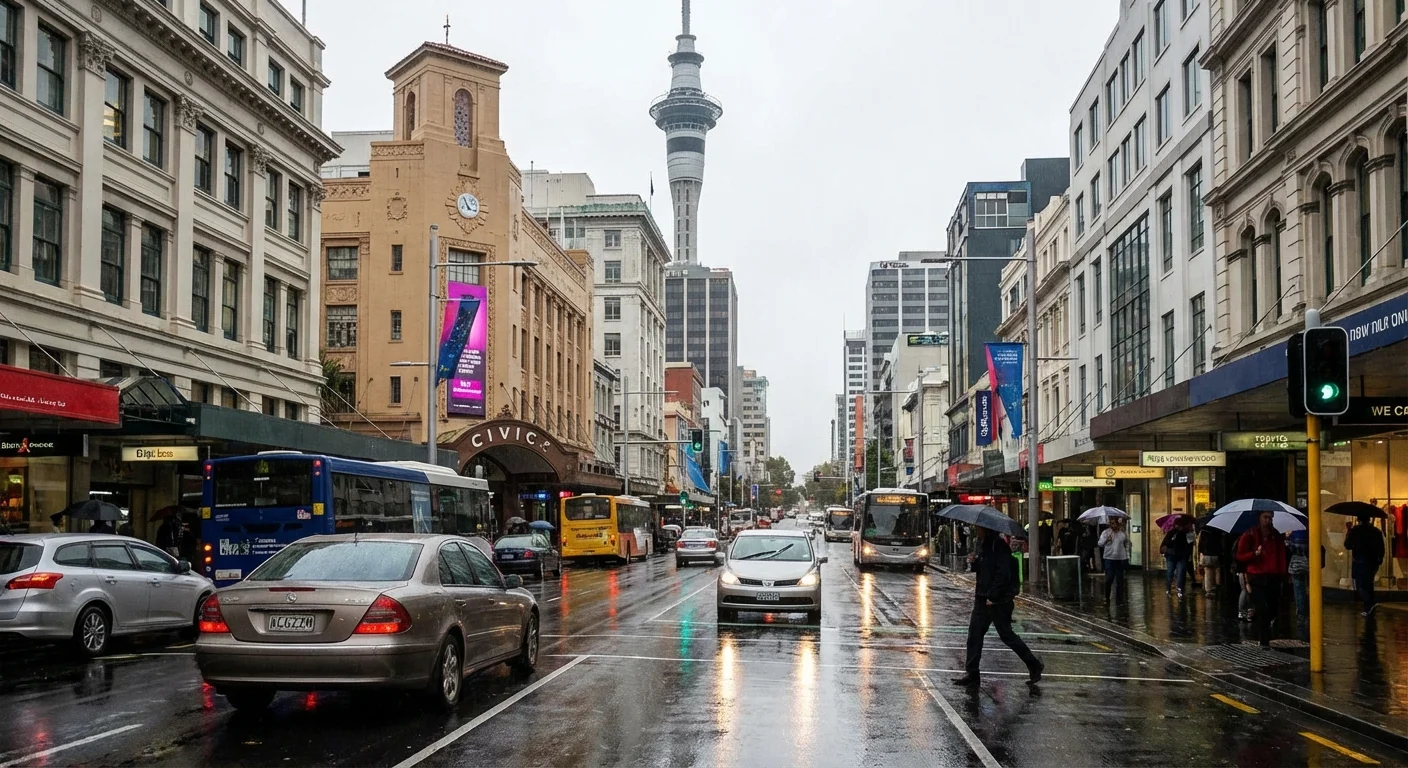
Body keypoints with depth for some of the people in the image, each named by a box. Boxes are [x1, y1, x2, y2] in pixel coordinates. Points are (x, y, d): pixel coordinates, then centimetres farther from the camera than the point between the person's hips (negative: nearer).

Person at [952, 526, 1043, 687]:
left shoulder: (998, 545, -16)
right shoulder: (979, 543, 11)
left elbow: (1003, 573, -21)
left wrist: (992, 596, -22)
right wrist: (973, 562, 0)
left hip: (999, 599, -9)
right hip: (982, 598, 9)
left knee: (1006, 634, 0)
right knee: (974, 634, 5)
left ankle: (1034, 665, 16)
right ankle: (972, 674, 8)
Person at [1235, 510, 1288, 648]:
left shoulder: (1277, 536, 9)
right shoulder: (1249, 536, 0)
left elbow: (1282, 556, 8)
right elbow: (1240, 556, 2)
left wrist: (1282, 574, -2)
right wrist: (1254, 553, -16)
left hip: (1273, 578, 4)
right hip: (1257, 578, -3)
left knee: (1274, 609, 6)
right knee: (1263, 610, -9)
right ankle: (1264, 641, -3)